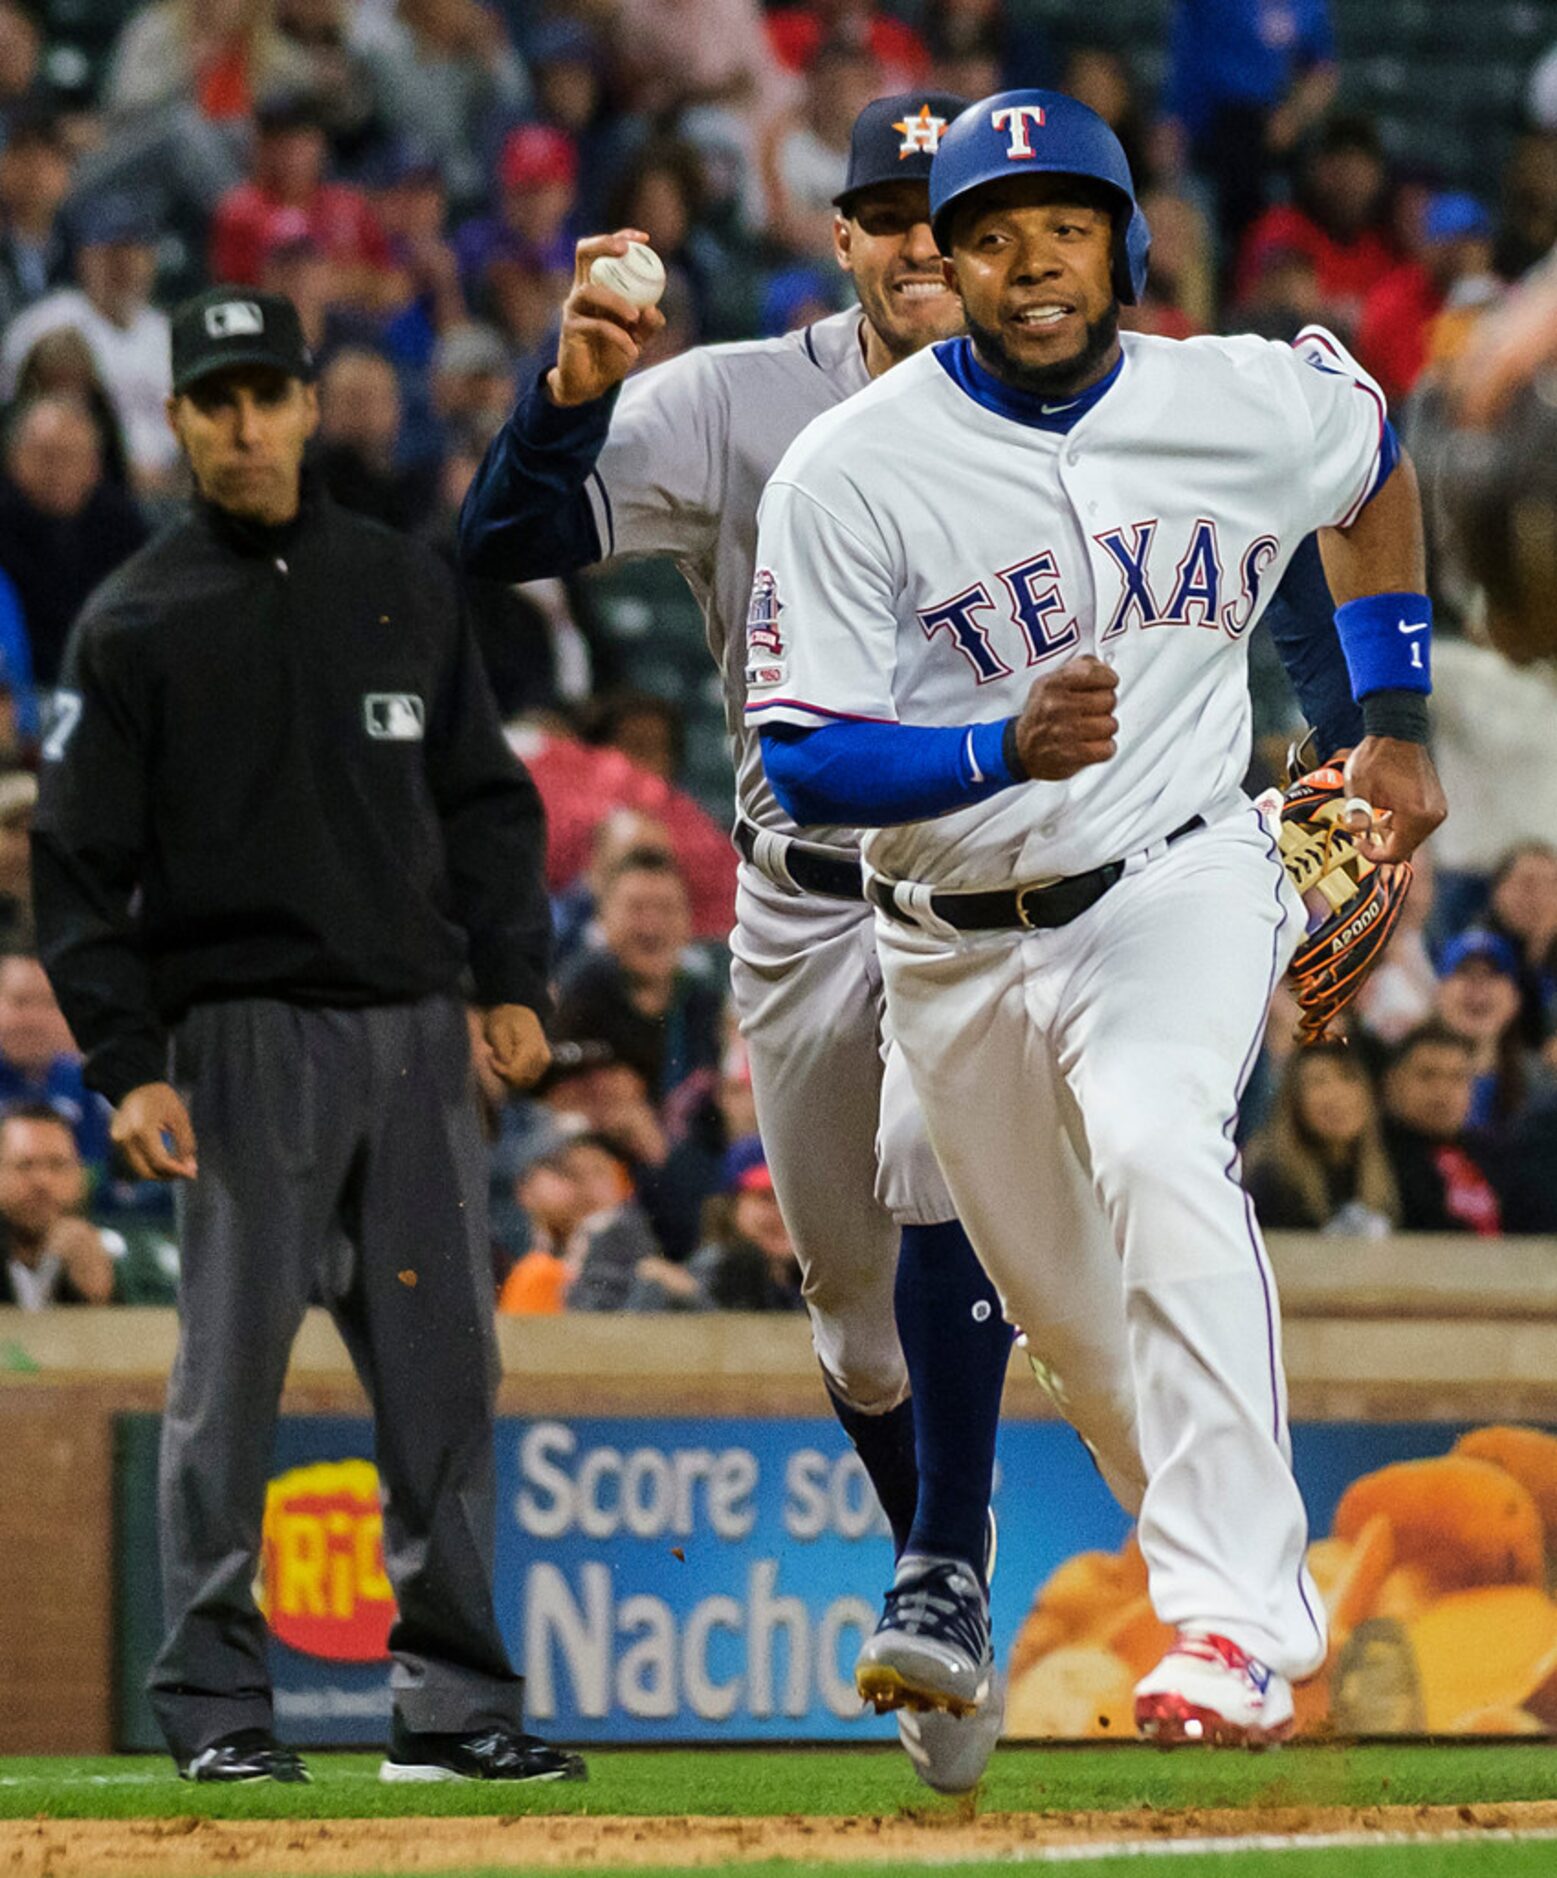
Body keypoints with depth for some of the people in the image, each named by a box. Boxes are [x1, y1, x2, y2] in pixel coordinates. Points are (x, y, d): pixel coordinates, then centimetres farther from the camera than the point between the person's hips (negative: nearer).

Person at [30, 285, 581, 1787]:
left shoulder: (406, 588, 12)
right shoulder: (136, 623, 0)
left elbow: (485, 800, 16)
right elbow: (78, 863, -3)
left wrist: (510, 979, 5)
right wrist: (127, 1067, -10)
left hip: (417, 1035, 4)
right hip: (245, 1030, -4)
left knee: (444, 1368, 3)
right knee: (231, 1369, -3)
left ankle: (451, 1698, 8)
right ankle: (215, 1703, 3)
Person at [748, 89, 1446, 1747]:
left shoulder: (1256, 406, -5)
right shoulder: (848, 472, -13)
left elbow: (1375, 470, 20)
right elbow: (803, 764, -16)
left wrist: (1396, 722, 16)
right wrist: (1007, 751, -32)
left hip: (1180, 882, -1)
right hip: (958, 945, 1)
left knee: (1155, 1147, -31)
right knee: (1069, 1316, 10)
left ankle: (1236, 1627, -38)